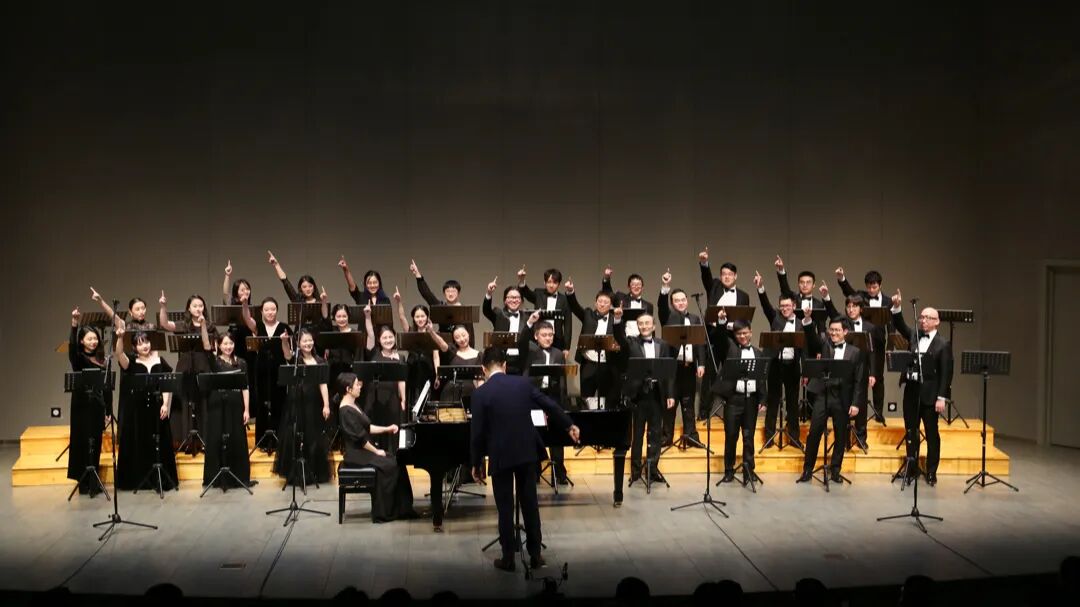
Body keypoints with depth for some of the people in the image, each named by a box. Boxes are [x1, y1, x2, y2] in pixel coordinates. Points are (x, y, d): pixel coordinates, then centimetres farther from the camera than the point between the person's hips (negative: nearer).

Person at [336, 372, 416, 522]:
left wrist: (386, 429, 11)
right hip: (357, 454, -10)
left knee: (397, 462, 1)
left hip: (364, 450, 10)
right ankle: (382, 513, -9)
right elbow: (360, 438, -21)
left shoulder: (353, 406, 12)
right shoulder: (346, 411, -20)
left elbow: (367, 428, 18)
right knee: (390, 465, -18)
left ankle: (401, 508, 2)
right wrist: (376, 451, -14)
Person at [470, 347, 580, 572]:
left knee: (505, 508, 6)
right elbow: (550, 406, 7)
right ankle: (535, 554, 19)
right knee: (530, 504, 12)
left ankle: (508, 558, 12)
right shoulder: (523, 383, 0)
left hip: (500, 456, -3)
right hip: (527, 452, 3)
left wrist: (477, 464, 3)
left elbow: (477, 432, -9)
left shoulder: (481, 393, -11)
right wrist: (569, 425, 24)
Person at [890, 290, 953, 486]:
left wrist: (942, 398, -15)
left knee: (931, 434, 3)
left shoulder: (943, 344, -5)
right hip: (911, 390, 5)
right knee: (911, 432, 9)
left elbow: (946, 373, -9)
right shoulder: (914, 336, 10)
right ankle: (911, 469, 17)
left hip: (930, 394, -5)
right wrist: (897, 307, -13)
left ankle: (931, 473, 11)